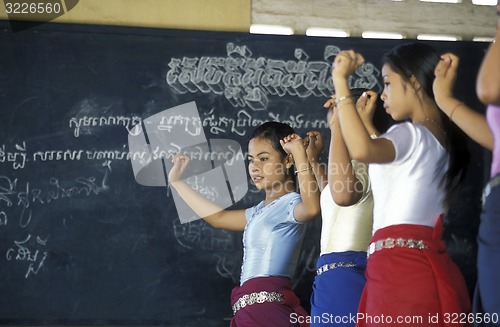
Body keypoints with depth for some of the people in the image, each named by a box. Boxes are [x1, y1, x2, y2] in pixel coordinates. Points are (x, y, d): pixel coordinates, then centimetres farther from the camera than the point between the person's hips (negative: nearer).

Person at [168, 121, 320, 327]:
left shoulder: (290, 204, -8)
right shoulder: (262, 210, 21)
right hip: (252, 309, 9)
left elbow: (312, 208, -32)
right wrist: (177, 182, 37)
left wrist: (300, 154, -28)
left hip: (268, 308, -9)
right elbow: (217, 217, 32)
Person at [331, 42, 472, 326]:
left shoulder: (412, 134, -7)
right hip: (428, 265, 9)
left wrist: (340, 80, -20)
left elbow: (361, 150, -28)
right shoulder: (442, 140, 21)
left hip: (400, 266, -9)